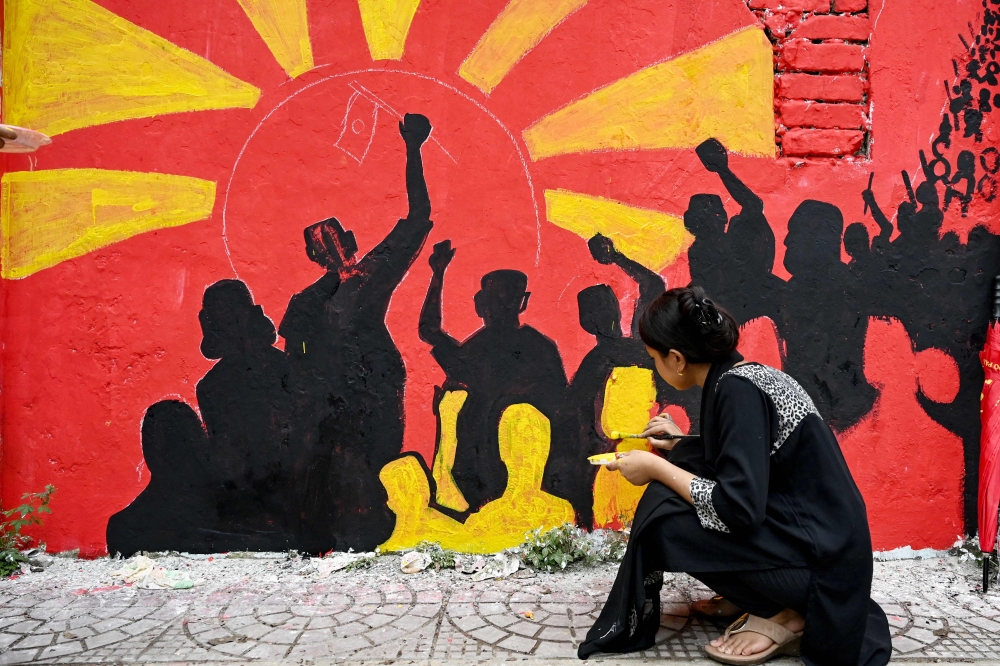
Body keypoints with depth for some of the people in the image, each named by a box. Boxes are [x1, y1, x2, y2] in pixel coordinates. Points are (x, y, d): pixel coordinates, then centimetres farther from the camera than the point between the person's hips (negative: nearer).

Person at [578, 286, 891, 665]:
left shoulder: (738, 389, -20)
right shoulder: (739, 378, 6)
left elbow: (738, 510, -26)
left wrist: (656, 468, -14)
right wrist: (681, 445, 21)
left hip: (819, 559, -9)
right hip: (810, 539, 10)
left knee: (663, 513, -17)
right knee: (674, 491, 10)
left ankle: (781, 615, 0)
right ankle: (783, 606, 12)